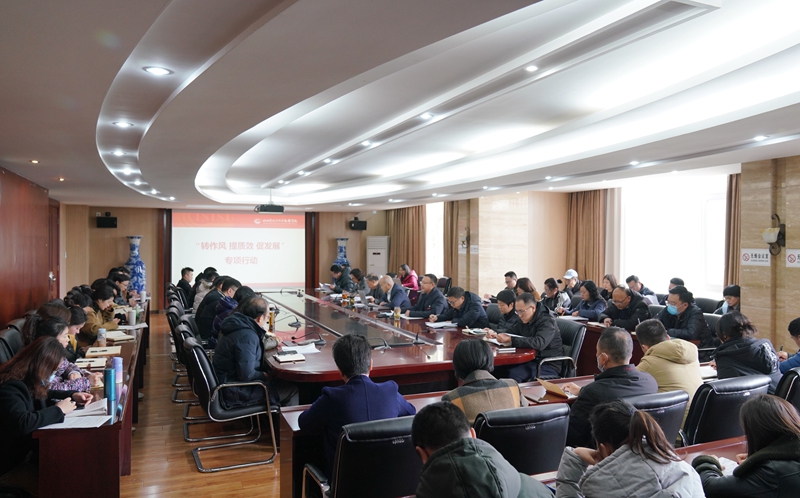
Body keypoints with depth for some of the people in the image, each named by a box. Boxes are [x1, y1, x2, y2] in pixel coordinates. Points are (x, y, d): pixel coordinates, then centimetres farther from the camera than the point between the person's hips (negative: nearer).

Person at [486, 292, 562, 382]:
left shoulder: (547, 321, -16)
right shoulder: (525, 320, 10)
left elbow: (539, 343, -33)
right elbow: (510, 332, 23)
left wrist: (510, 340, -33)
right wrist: (496, 335, 0)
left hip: (549, 366, -7)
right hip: (532, 361, 7)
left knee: (513, 374, -28)